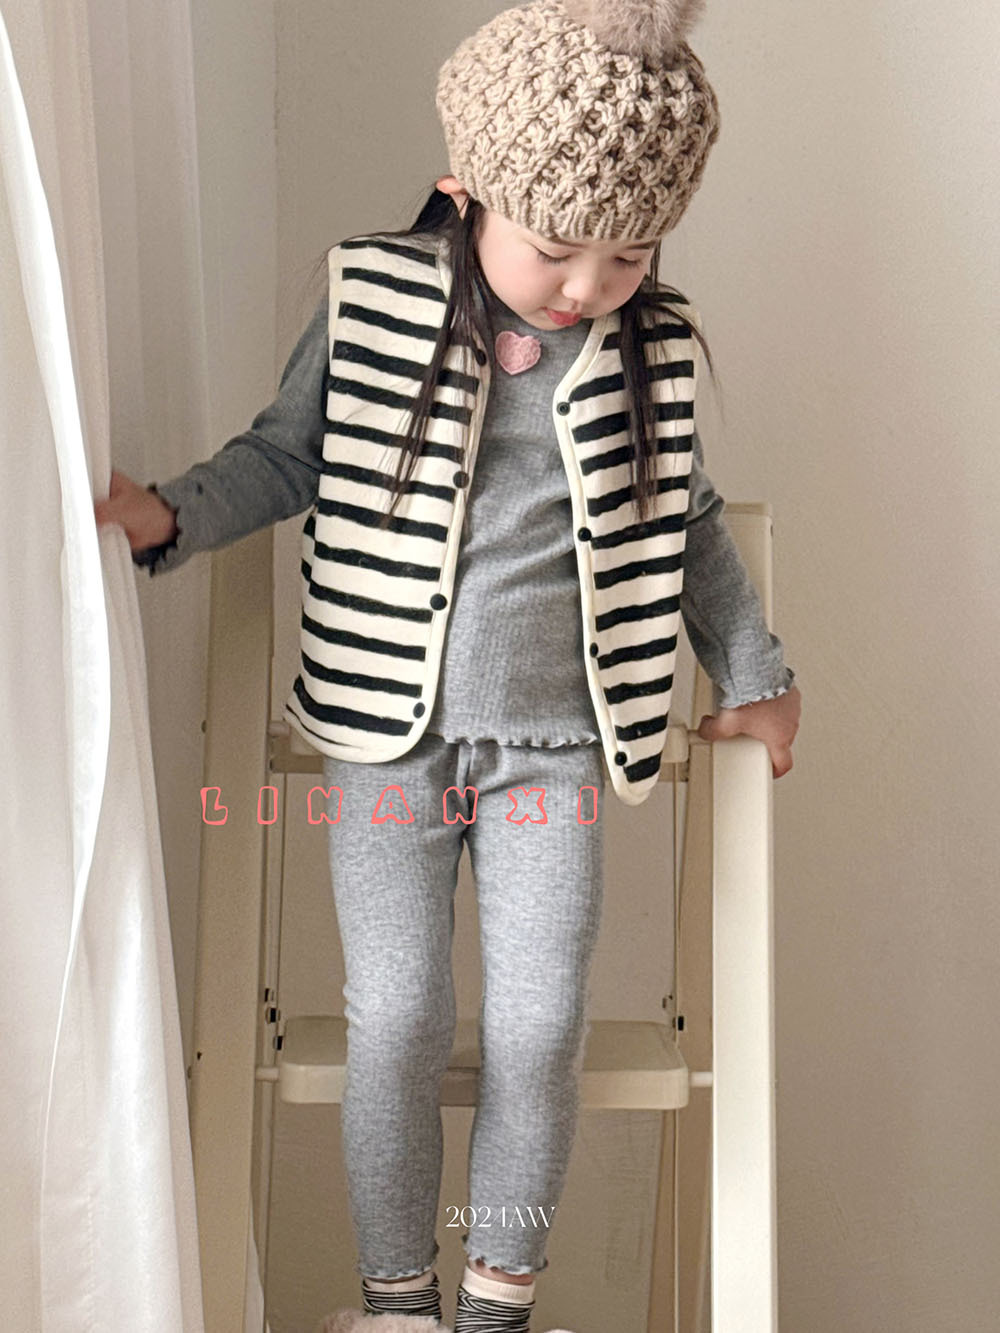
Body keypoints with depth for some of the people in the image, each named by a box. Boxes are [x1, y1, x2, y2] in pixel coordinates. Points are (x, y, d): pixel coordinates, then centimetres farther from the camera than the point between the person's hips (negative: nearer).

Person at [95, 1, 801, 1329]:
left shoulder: (650, 346, 0)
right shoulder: (371, 302, -6)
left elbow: (688, 520, 14)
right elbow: (286, 457, 7)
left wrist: (755, 672, 18)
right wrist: (166, 512, -9)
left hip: (553, 745, 1)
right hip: (388, 735, -1)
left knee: (539, 1033, 2)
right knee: (395, 1025, 2)